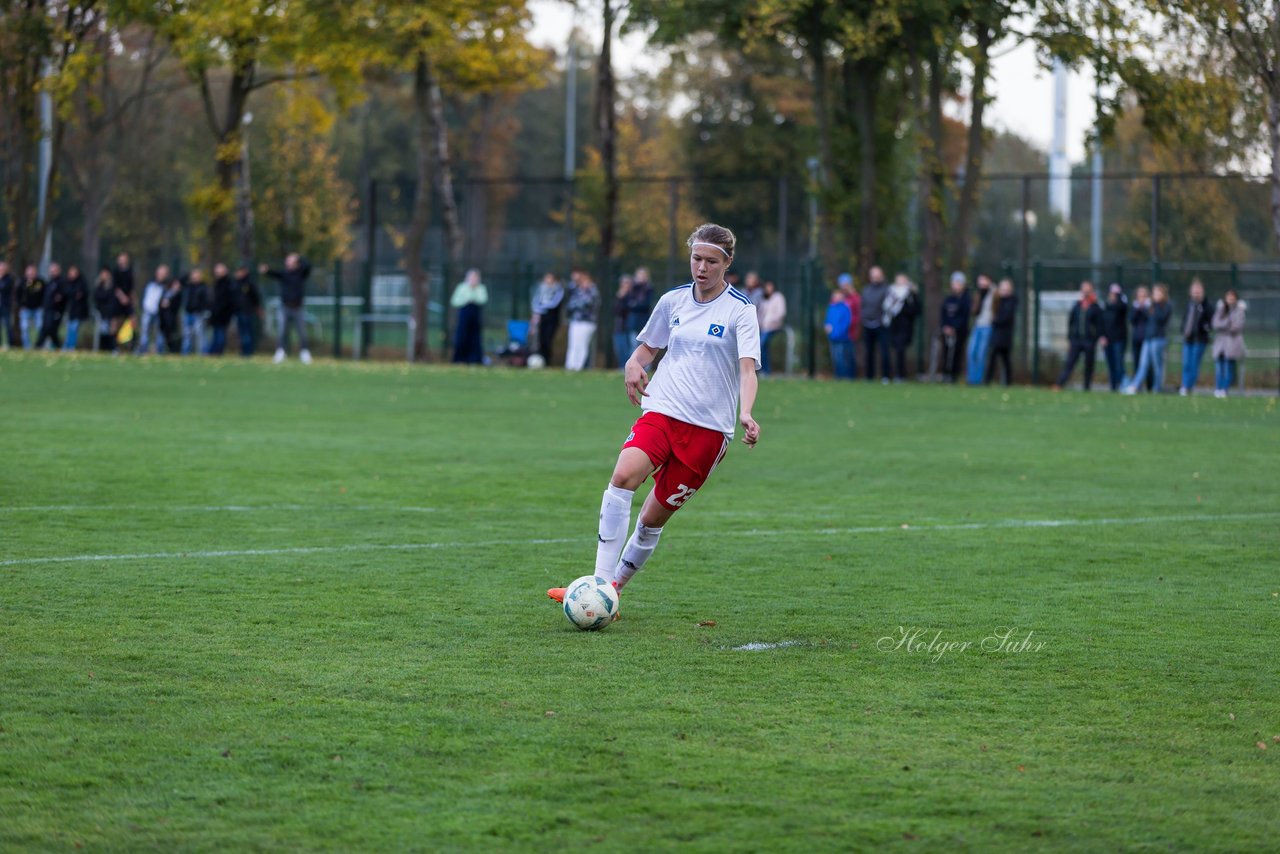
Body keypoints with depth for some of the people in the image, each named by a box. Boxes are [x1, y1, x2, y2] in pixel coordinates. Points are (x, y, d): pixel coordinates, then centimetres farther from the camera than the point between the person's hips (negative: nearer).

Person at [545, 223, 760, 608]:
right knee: (623, 476, -26)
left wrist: (745, 415, -32)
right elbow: (649, 346, 24)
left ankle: (614, 587, 20)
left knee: (654, 518, 0)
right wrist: (634, 364, 0)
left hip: (709, 427, -2)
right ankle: (601, 584, -28)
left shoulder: (740, 309, -4)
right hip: (661, 410, 2)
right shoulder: (673, 300, 9)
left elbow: (747, 368, -14)